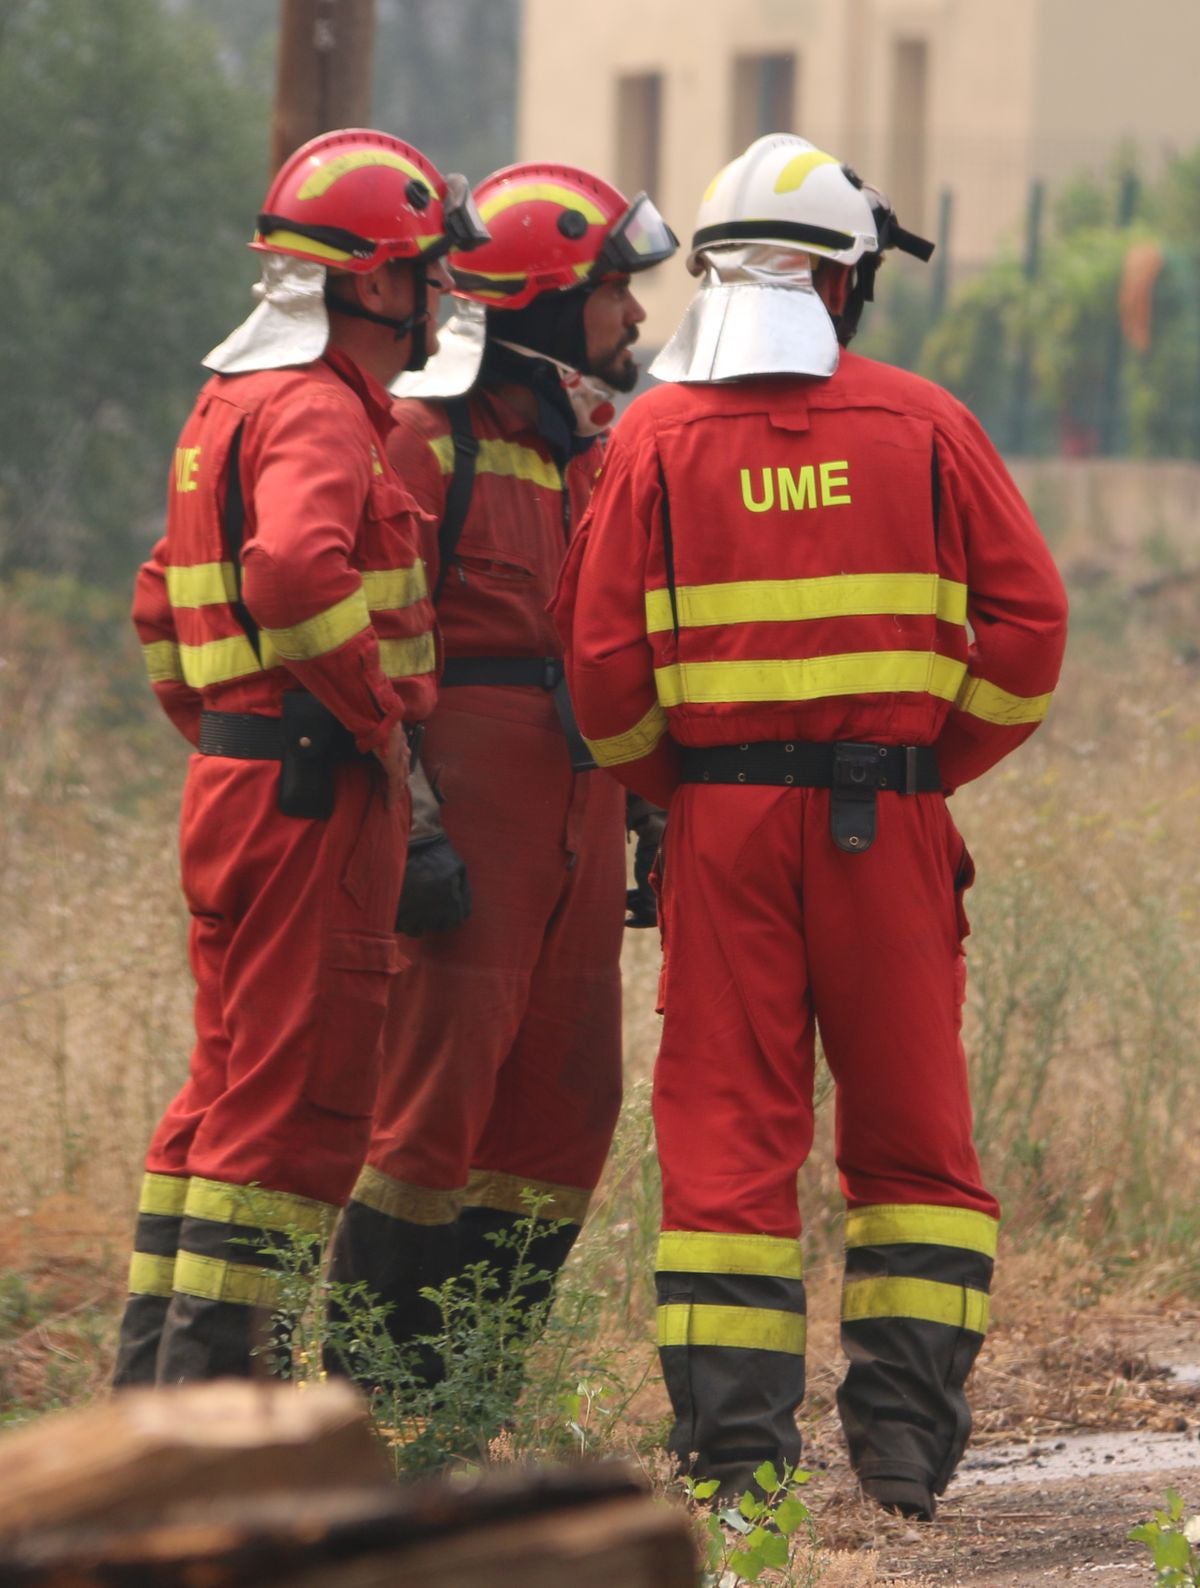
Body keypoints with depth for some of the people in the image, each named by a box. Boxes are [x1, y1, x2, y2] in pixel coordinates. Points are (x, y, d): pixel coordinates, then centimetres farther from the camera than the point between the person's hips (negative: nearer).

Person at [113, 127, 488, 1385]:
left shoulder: (230, 406, 18)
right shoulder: (318, 415, -14)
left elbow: (162, 609, 25)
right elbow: (294, 572, -33)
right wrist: (378, 713, -22)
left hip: (235, 779, 10)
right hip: (316, 793, -10)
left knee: (228, 1086, 15)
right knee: (295, 1103, -6)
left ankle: (152, 1369, 17)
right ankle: (206, 1385, -7)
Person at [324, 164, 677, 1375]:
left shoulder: (597, 454, 19)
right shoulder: (428, 443, -7)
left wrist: (656, 815, 20)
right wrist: (409, 827, -18)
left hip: (580, 811, 8)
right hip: (473, 802, -8)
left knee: (569, 1105, 7)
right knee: (439, 1093, -10)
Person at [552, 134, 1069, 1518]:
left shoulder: (658, 437, 0)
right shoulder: (922, 427, 1)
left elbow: (599, 658, -3)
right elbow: (1027, 623, -2)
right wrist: (939, 761, 9)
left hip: (720, 818, 0)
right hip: (889, 817, 0)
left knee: (726, 1133, 3)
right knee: (910, 1130, 10)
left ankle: (736, 1446, 0)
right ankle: (906, 1432, 6)